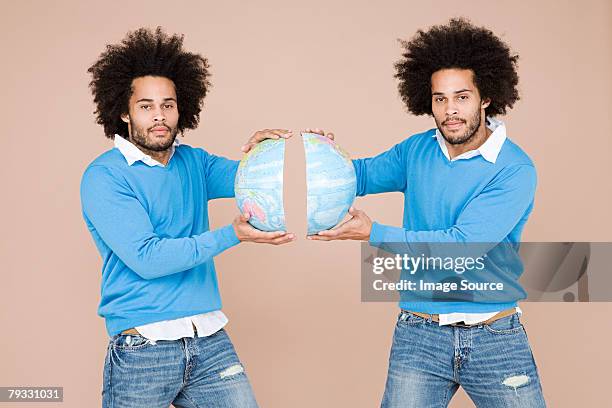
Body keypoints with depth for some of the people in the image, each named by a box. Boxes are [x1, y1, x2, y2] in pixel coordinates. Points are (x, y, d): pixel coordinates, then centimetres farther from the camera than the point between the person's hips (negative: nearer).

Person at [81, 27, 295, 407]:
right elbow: (145, 258, -18)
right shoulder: (104, 176, -8)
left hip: (211, 344, 5)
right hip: (143, 350, -4)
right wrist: (232, 234, -24)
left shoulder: (193, 162, 11)